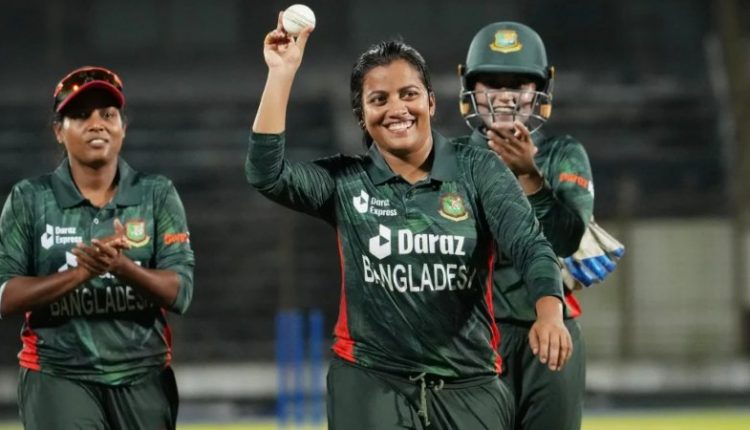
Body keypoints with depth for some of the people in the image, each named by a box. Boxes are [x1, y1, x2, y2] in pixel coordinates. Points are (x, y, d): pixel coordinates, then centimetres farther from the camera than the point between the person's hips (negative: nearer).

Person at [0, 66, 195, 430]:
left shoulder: (157, 195, 4)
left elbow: (179, 293, -6)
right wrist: (82, 271, -20)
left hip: (144, 376, 2)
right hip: (58, 376, -2)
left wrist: (121, 267, -25)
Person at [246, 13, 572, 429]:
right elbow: (265, 174, -12)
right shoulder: (346, 181, 3)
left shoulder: (477, 171, 1)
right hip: (370, 382, 0)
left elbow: (529, 244, -12)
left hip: (469, 385, 0)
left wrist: (549, 313, -32)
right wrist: (282, 72, -13)